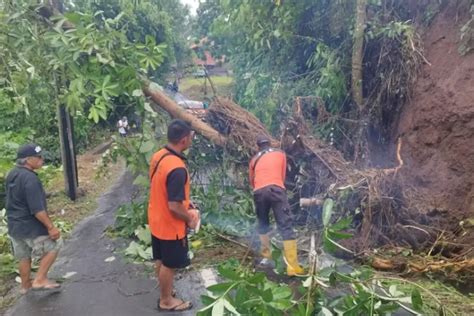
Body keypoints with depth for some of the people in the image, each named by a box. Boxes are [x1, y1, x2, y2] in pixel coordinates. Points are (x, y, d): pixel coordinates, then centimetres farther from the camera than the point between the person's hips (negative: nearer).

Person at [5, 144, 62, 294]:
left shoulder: (12, 174, 4)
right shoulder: (30, 179, -26)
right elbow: (37, 209, -27)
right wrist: (51, 227, -21)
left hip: (14, 225, 9)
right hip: (30, 226, -9)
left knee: (24, 257, 23)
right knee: (53, 246, 9)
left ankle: (25, 285, 37)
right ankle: (40, 280, 10)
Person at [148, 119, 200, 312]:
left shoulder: (158, 156, -4)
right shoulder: (177, 168, -33)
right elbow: (174, 207, -30)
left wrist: (187, 207, 11)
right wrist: (190, 219, -11)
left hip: (156, 219, 8)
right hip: (170, 225, -8)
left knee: (161, 260, 24)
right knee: (169, 265, 12)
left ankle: (165, 292, 44)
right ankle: (166, 301, 32)